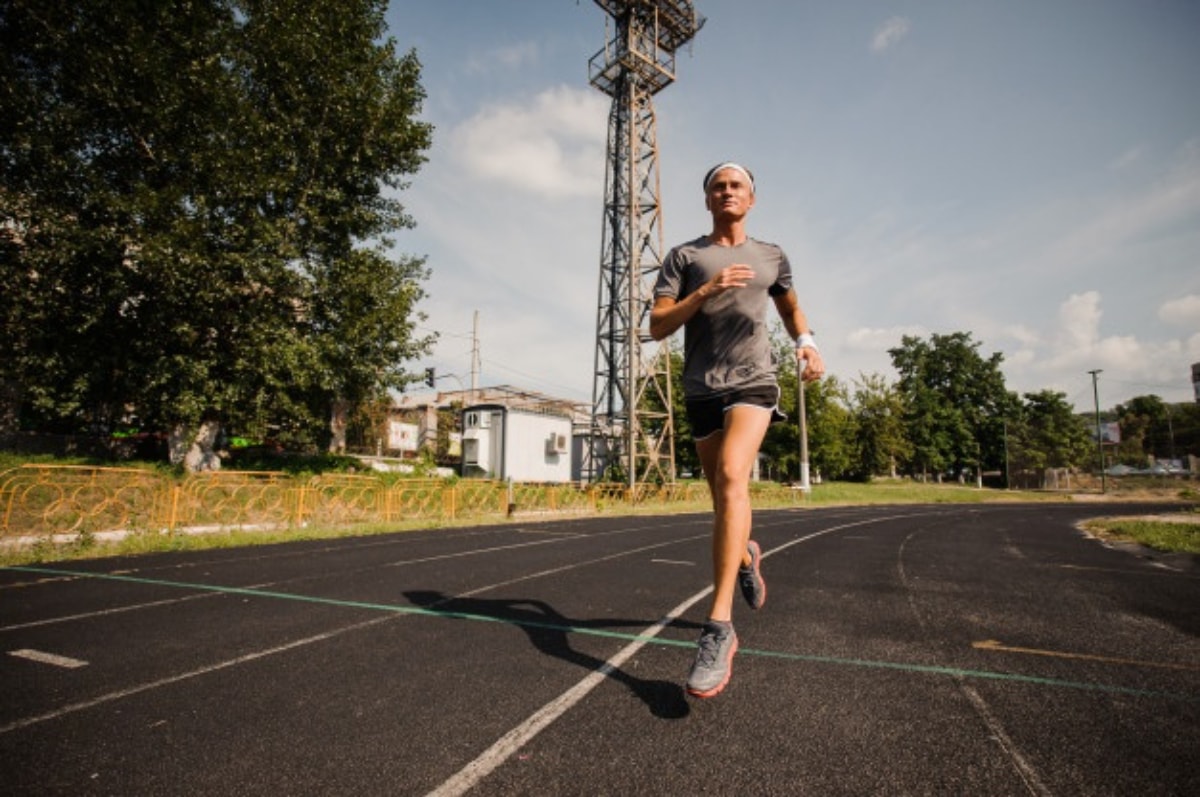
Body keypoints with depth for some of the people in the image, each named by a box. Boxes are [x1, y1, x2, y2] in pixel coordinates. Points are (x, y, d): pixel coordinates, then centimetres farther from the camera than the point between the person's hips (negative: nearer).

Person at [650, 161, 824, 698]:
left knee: (732, 478, -25)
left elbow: (790, 307, 30)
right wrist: (705, 291, -15)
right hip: (701, 388, 2)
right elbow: (657, 327, -1)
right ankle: (746, 555, 45)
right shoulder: (684, 256, 8)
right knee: (724, 496, 9)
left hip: (753, 381, -1)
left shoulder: (771, 257, 15)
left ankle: (718, 629, -26)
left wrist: (807, 343, 9)